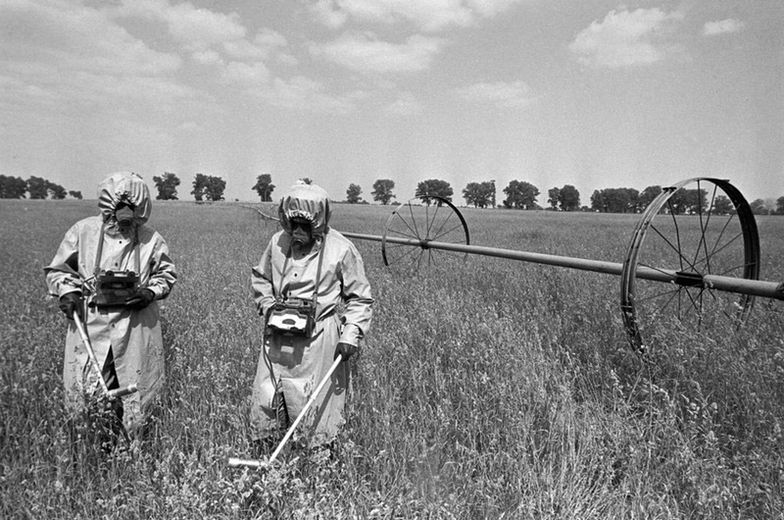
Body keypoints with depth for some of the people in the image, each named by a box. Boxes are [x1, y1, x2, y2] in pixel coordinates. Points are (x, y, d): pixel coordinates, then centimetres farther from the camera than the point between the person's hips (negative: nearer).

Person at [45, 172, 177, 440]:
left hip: (136, 324, 0)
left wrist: (151, 291, -8)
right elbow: (58, 269, 9)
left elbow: (167, 274, 10)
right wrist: (67, 292, -9)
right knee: (87, 391, 3)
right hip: (89, 322, 0)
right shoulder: (83, 231, -2)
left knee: (136, 392, 8)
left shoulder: (150, 239, -2)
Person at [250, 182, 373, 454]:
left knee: (317, 404, 4)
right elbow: (260, 277, 19)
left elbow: (359, 298, -2)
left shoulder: (341, 249, -8)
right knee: (265, 401, 9)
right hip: (278, 337, 4)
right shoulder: (278, 242, 2)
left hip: (318, 338, -3)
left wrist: (351, 335, -12)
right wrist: (268, 306, 2)